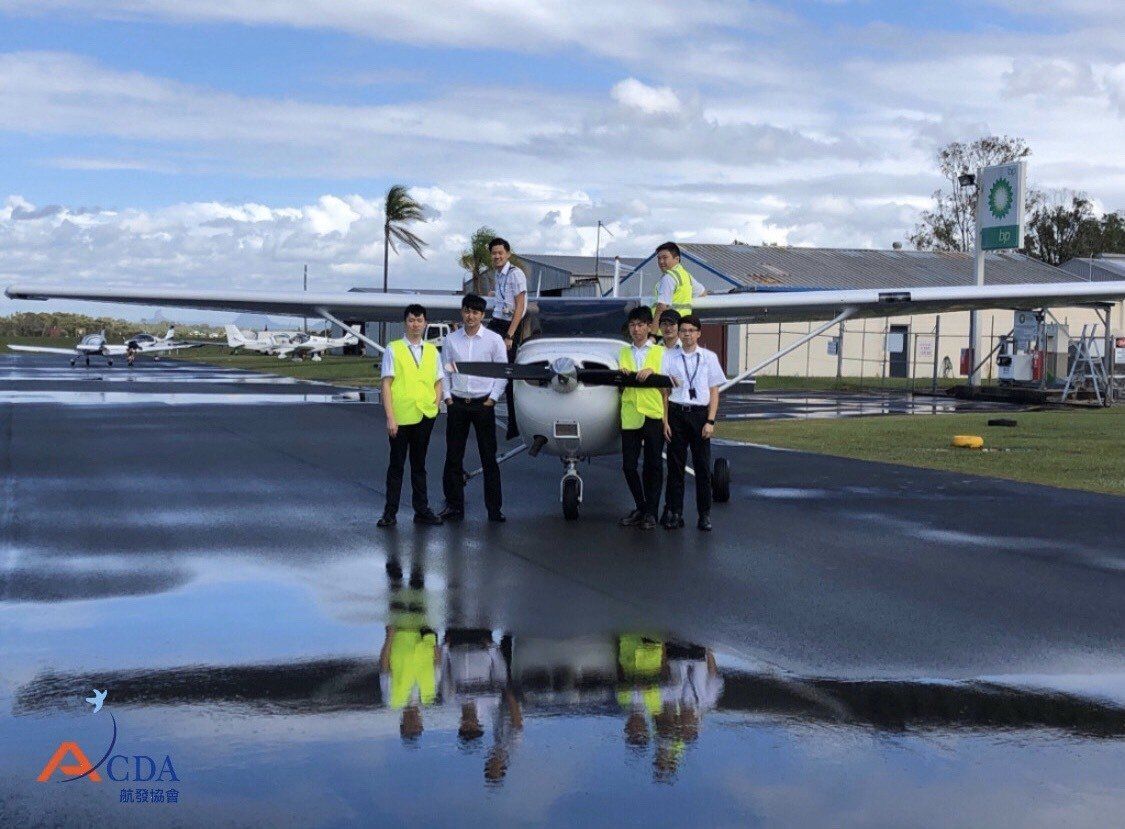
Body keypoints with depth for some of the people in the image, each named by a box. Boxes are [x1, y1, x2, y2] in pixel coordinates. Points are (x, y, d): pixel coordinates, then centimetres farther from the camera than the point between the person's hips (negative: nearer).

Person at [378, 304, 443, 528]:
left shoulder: (432, 351, 10)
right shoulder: (393, 350, -2)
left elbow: (438, 382, 17)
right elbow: (386, 385, -5)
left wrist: (435, 405, 1)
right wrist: (390, 418, -12)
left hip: (425, 417, 3)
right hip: (400, 417, -3)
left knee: (419, 465, 12)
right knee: (396, 465, 4)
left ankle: (422, 511, 18)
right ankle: (390, 513, 10)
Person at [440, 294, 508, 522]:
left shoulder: (494, 340, -1)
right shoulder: (451, 340, 5)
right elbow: (445, 371, 10)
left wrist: (492, 398, -5)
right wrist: (447, 398, 1)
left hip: (483, 403, -2)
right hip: (457, 403, 2)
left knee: (489, 457, 0)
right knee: (453, 456, 4)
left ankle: (494, 508, 5)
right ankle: (454, 506, 11)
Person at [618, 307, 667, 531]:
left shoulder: (660, 353, 5)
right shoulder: (623, 353, 14)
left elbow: (665, 387, 3)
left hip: (653, 416, -3)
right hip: (629, 417, 3)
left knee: (653, 466, 2)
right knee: (628, 465, 3)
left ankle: (651, 512, 10)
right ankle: (641, 508, 19)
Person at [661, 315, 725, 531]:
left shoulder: (709, 357, 5)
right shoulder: (669, 357, 5)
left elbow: (714, 392, 4)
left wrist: (710, 421, -4)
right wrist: (664, 421, -1)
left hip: (700, 414, 0)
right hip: (676, 413, 0)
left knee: (702, 465, 1)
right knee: (675, 464, 4)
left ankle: (704, 515, 8)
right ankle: (675, 513, 10)